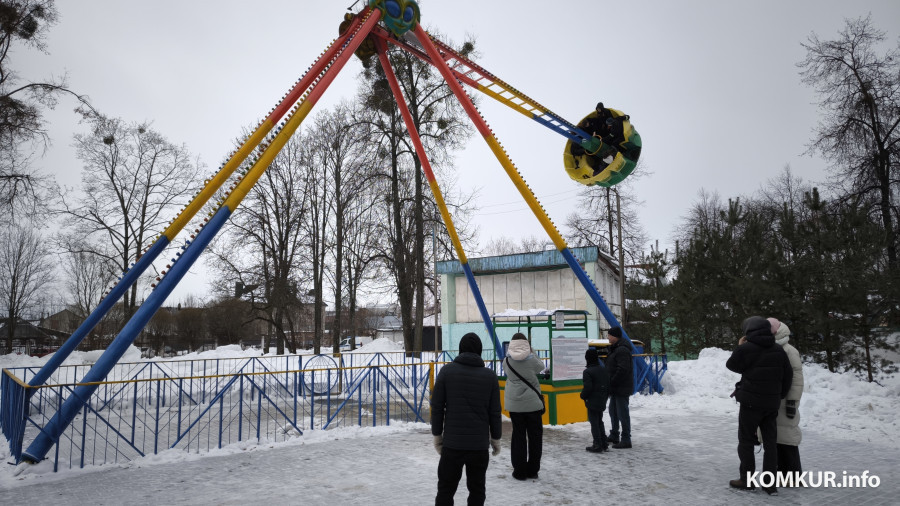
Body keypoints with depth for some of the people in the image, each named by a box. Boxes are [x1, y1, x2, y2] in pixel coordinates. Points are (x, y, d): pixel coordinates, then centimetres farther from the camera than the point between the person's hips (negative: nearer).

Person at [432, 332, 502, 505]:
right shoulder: (490, 375, -1)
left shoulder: (447, 371, -4)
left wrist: (437, 435, 7)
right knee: (477, 489, 13)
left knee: (446, 489, 8)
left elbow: (437, 406, -3)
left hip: (452, 443, -1)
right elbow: (495, 412, 2)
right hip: (480, 444, 1)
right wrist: (496, 438, 13)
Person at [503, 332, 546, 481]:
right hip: (533, 403, -1)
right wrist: (531, 352, 12)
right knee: (535, 436, 11)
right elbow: (541, 367, 7)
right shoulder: (531, 359, -11)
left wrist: (510, 351, 11)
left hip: (514, 404, 2)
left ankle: (519, 471, 10)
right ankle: (533, 470, 17)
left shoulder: (508, 360, -7)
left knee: (518, 436, 9)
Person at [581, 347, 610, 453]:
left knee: (594, 422, -1)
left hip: (592, 401, -8)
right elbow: (609, 385, 12)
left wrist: (583, 396, -4)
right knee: (599, 421, 18)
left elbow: (587, 387, -21)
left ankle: (598, 445, 0)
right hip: (602, 402, 8)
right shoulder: (604, 370, 7)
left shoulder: (587, 372, -17)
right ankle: (604, 444, 21)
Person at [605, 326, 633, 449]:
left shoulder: (622, 350, -20)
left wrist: (612, 382, -20)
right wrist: (610, 384, 15)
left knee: (622, 413, -6)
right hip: (616, 388, 11)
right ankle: (614, 436, 33)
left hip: (622, 388, -11)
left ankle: (626, 440, 1)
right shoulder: (615, 349, 15)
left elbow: (622, 370, -26)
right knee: (613, 411, 20)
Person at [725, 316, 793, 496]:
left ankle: (747, 480, 9)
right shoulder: (779, 350, 4)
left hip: (751, 402, -5)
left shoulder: (745, 348, -14)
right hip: (772, 403, 5)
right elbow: (788, 375, 9)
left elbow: (732, 365, 1)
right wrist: (779, 395, 18)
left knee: (746, 441, 6)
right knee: (770, 442, 9)